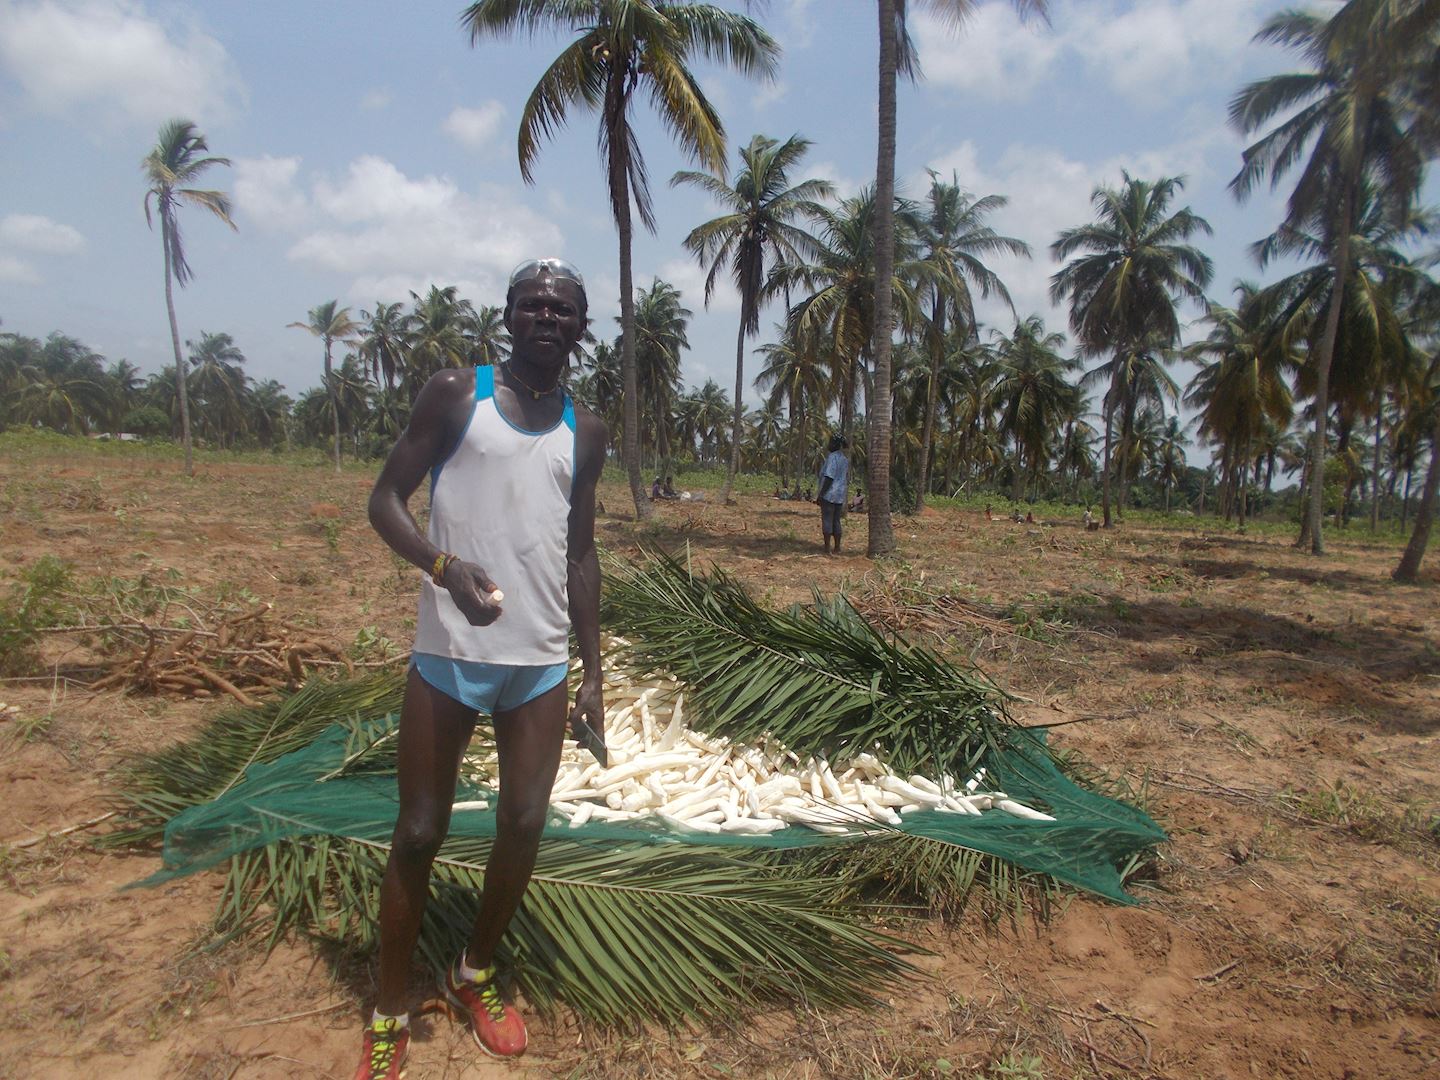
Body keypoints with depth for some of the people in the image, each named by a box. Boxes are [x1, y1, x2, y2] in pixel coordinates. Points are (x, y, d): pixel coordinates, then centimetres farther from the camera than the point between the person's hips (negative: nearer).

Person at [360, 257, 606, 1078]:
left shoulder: (585, 434, 9)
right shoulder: (457, 394, -1)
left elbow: (581, 557, 12)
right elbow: (387, 498, -4)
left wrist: (593, 672, 8)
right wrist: (444, 564, -24)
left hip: (541, 663, 4)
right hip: (448, 653, -3)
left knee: (525, 823, 8)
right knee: (420, 831, 5)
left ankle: (476, 976, 33)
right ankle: (390, 1014, 24)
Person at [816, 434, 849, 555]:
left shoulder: (832, 457, -14)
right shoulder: (844, 459, 13)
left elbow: (829, 478, -20)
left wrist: (820, 494, -17)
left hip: (829, 495, -8)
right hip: (840, 495, 8)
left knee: (826, 521, -3)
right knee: (836, 522, 12)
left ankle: (827, 549, -4)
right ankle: (837, 548, 14)